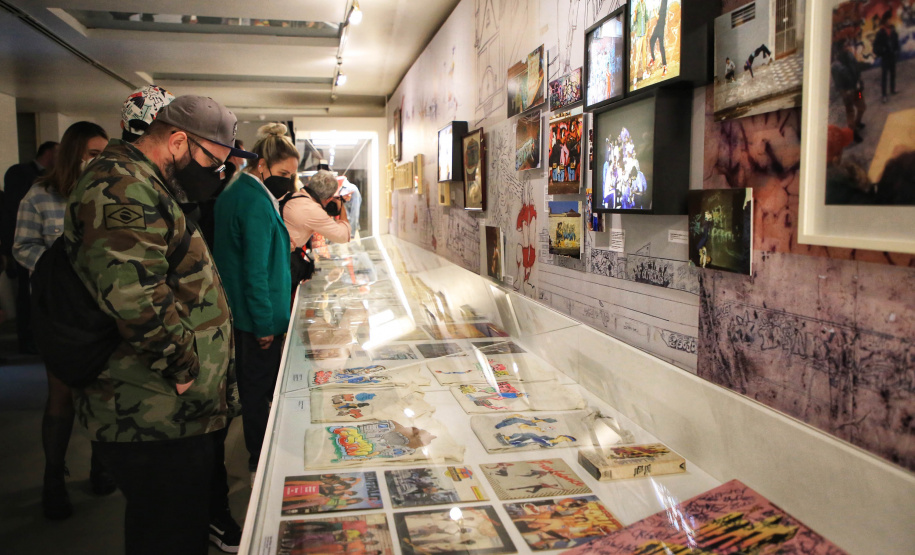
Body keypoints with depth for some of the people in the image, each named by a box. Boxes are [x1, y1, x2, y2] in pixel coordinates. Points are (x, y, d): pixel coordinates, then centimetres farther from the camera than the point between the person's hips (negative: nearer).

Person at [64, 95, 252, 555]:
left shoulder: (144, 186, 17)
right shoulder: (122, 188, -19)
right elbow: (134, 297, -31)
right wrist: (185, 367, -20)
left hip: (166, 412, 10)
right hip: (153, 418, -10)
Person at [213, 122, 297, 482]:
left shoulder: (231, 195, 11)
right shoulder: (256, 204, -21)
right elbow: (256, 270, -23)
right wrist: (265, 324, -18)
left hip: (239, 314, 10)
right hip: (259, 317, -10)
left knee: (252, 384, 19)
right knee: (258, 388, 3)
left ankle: (258, 450, 34)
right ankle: (261, 462, 17)